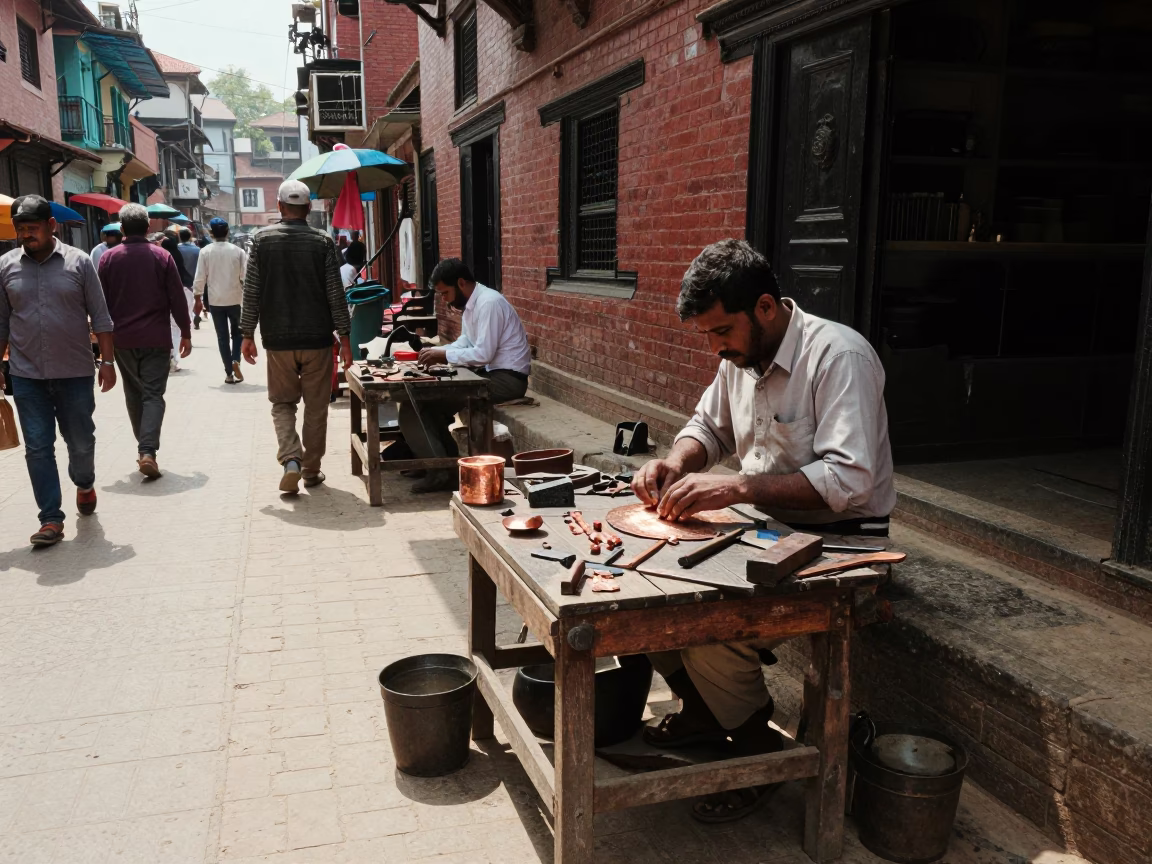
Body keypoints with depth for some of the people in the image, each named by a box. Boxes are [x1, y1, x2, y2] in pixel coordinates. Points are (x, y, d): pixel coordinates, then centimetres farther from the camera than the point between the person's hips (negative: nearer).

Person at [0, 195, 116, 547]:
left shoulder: (78, 262, -2)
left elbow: (100, 317, 0)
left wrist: (107, 361, -4)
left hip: (75, 372, -1)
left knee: (81, 440, 10)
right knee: (38, 448, 1)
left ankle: (84, 485, 40)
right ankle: (51, 519, 7)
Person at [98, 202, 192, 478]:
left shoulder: (108, 258, 1)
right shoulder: (162, 256, -3)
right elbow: (177, 299, -4)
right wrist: (185, 333, 4)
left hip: (122, 339, 2)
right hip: (156, 338, -2)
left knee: (134, 394, 16)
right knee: (153, 395, -2)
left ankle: (144, 448, 21)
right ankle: (148, 452, -16)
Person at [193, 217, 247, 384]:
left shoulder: (205, 252, -4)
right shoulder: (238, 251, -5)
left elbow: (200, 277, -3)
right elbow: (245, 276, -6)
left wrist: (198, 299, 6)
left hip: (216, 301, 0)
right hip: (235, 299, 0)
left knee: (222, 337, 7)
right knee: (237, 332, 17)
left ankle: (229, 373, 8)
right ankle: (235, 360, -6)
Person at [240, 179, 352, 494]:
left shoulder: (262, 239, -2)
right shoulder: (323, 242, -4)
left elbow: (251, 291, -2)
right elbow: (335, 294, -5)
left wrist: (247, 334, 6)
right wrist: (344, 338, 1)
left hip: (278, 338, 1)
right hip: (318, 338, 0)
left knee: (282, 403, 14)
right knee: (315, 406, 11)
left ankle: (291, 459, -6)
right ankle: (311, 469, 18)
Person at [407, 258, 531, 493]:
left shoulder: (489, 304, -19)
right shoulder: (470, 304, 10)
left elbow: (483, 354, -24)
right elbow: (465, 342, 16)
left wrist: (443, 356, -15)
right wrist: (437, 352, -1)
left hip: (506, 378, -10)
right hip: (489, 372, 10)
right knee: (428, 399, 7)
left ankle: (441, 471, -7)